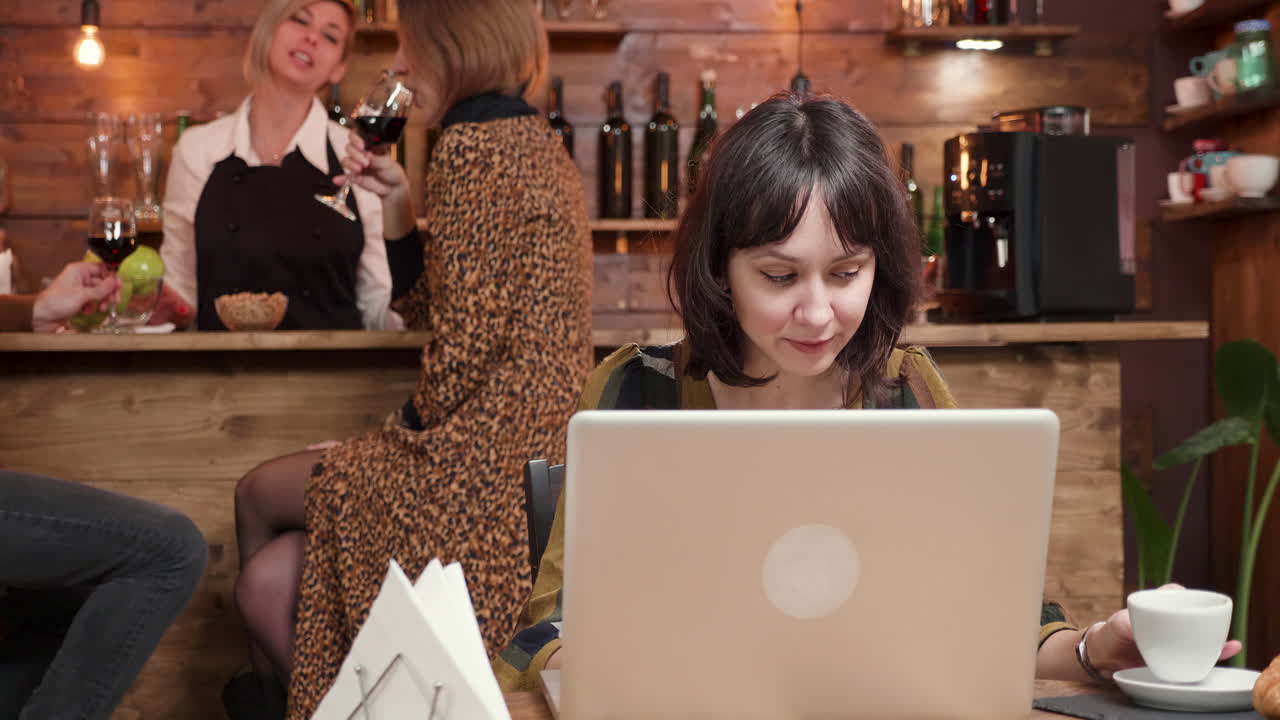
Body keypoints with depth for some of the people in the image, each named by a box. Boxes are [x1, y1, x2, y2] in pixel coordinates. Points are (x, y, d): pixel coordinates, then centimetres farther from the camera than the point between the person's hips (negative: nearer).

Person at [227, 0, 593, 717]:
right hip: (536, 441, 9)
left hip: (480, 465, -9)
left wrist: (417, 424, -3)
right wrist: (402, 207, 14)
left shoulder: (470, 145, -15)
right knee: (269, 581, 7)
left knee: (259, 495, 13)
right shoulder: (539, 144, 16)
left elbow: (467, 333, -19)